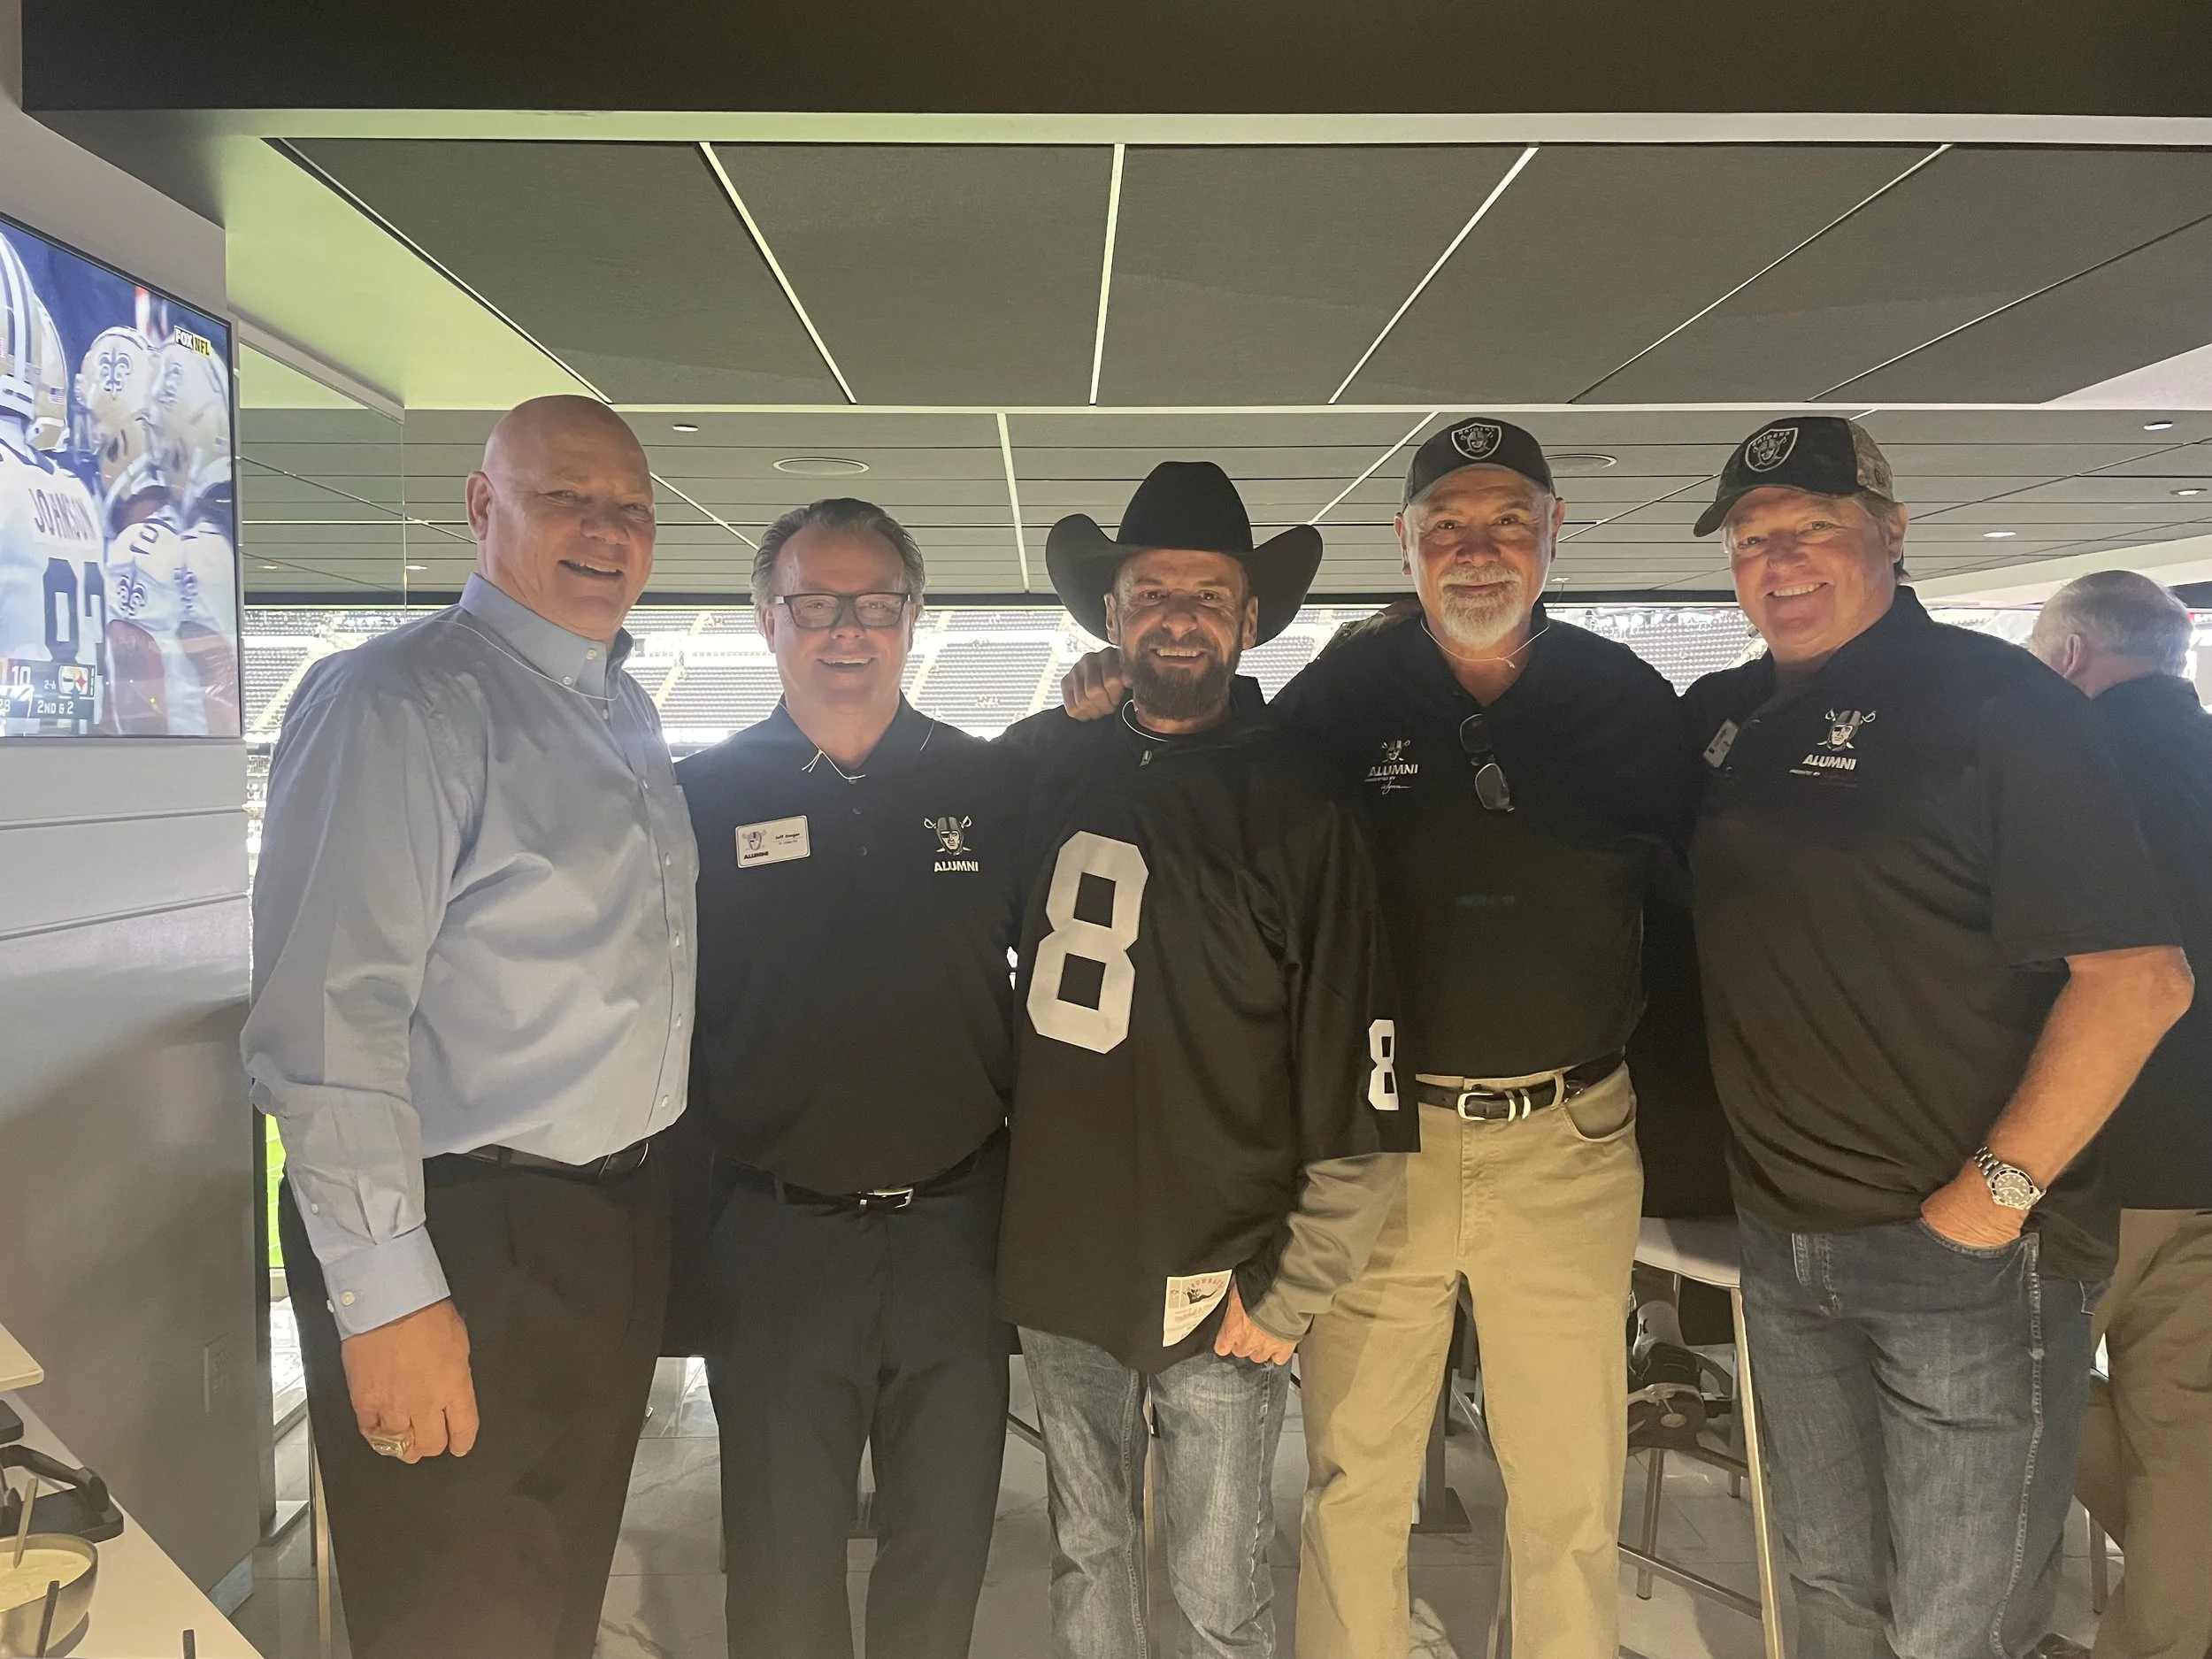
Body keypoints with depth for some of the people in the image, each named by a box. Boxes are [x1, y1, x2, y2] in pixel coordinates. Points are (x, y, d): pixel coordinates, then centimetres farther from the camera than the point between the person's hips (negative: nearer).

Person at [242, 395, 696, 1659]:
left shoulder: (629, 715, 10)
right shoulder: (396, 700, -16)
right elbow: (326, 1021, -22)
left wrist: (655, 1196, 15)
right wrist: (386, 1293, -22)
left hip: (623, 1220, 8)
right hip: (464, 1236, -7)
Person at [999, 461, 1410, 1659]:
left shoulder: (1295, 807, -10)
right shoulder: (1042, 766, 0)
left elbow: (1357, 1097, -10)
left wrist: (1292, 1296, -10)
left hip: (1216, 1288, -3)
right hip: (1056, 1262, 3)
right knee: (1084, 1557, 20)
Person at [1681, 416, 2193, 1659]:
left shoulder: (1999, 702, -11)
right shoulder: (1722, 717, 8)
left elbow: (2141, 976, -16)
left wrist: (1997, 1194, -18)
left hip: (1967, 1248, -6)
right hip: (1782, 1242, 6)